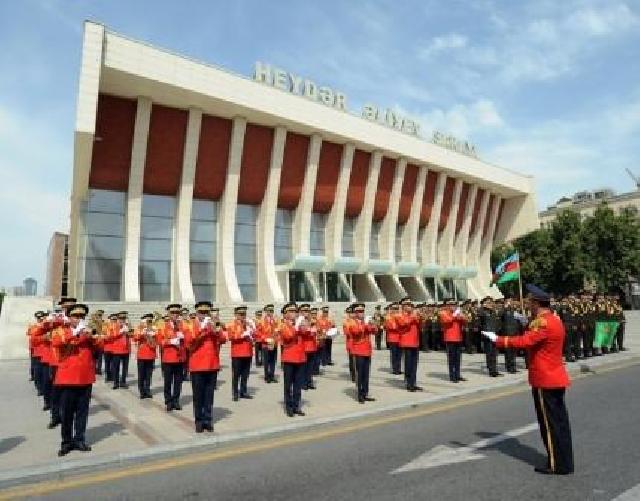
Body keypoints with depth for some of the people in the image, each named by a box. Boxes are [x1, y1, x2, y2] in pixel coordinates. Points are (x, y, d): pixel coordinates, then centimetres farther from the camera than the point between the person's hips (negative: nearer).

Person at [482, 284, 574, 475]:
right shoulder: (554, 319, 10)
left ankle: (557, 465, 11)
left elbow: (524, 341, -29)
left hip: (545, 381, -10)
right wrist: (527, 323, 11)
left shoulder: (543, 322, -21)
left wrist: (497, 339, -24)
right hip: (556, 378, 10)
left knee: (550, 424, 1)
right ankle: (565, 461, 27)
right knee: (559, 421, 16)